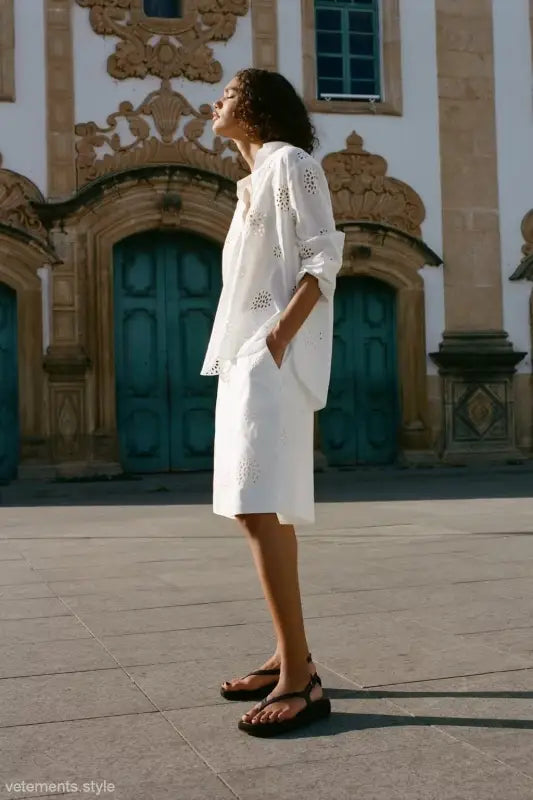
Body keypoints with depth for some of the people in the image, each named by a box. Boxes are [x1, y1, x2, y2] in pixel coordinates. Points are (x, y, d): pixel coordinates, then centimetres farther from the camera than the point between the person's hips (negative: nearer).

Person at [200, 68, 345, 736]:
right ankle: (287, 659, 12)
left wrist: (277, 339, -22)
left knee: (257, 506, -18)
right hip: (244, 356, 10)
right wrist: (242, 354, 13)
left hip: (275, 355, -10)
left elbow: (324, 258, -12)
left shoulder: (289, 162, -2)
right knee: (263, 508, 7)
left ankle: (301, 679, -17)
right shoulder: (253, 180, 24)